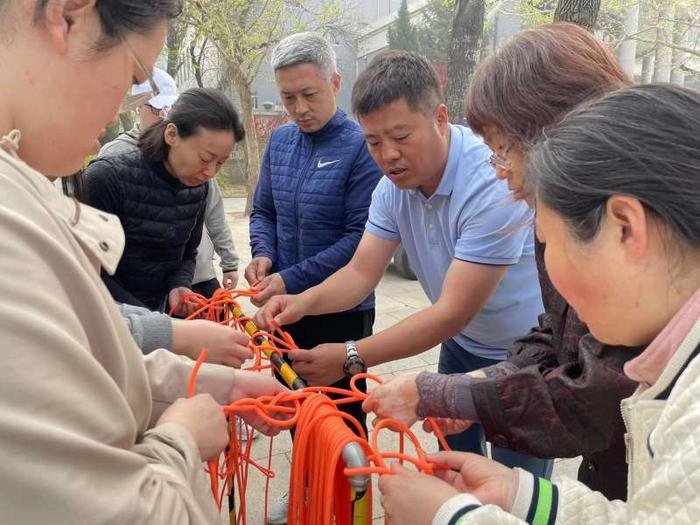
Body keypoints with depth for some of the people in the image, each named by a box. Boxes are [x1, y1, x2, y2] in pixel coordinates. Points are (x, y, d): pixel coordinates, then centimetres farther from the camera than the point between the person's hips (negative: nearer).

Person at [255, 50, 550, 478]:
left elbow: (453, 312, -31)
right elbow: (361, 273, -10)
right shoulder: (395, 184, -8)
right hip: (464, 347, 6)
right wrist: (306, 301, -30)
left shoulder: (494, 182, -32)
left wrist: (352, 357, -34)